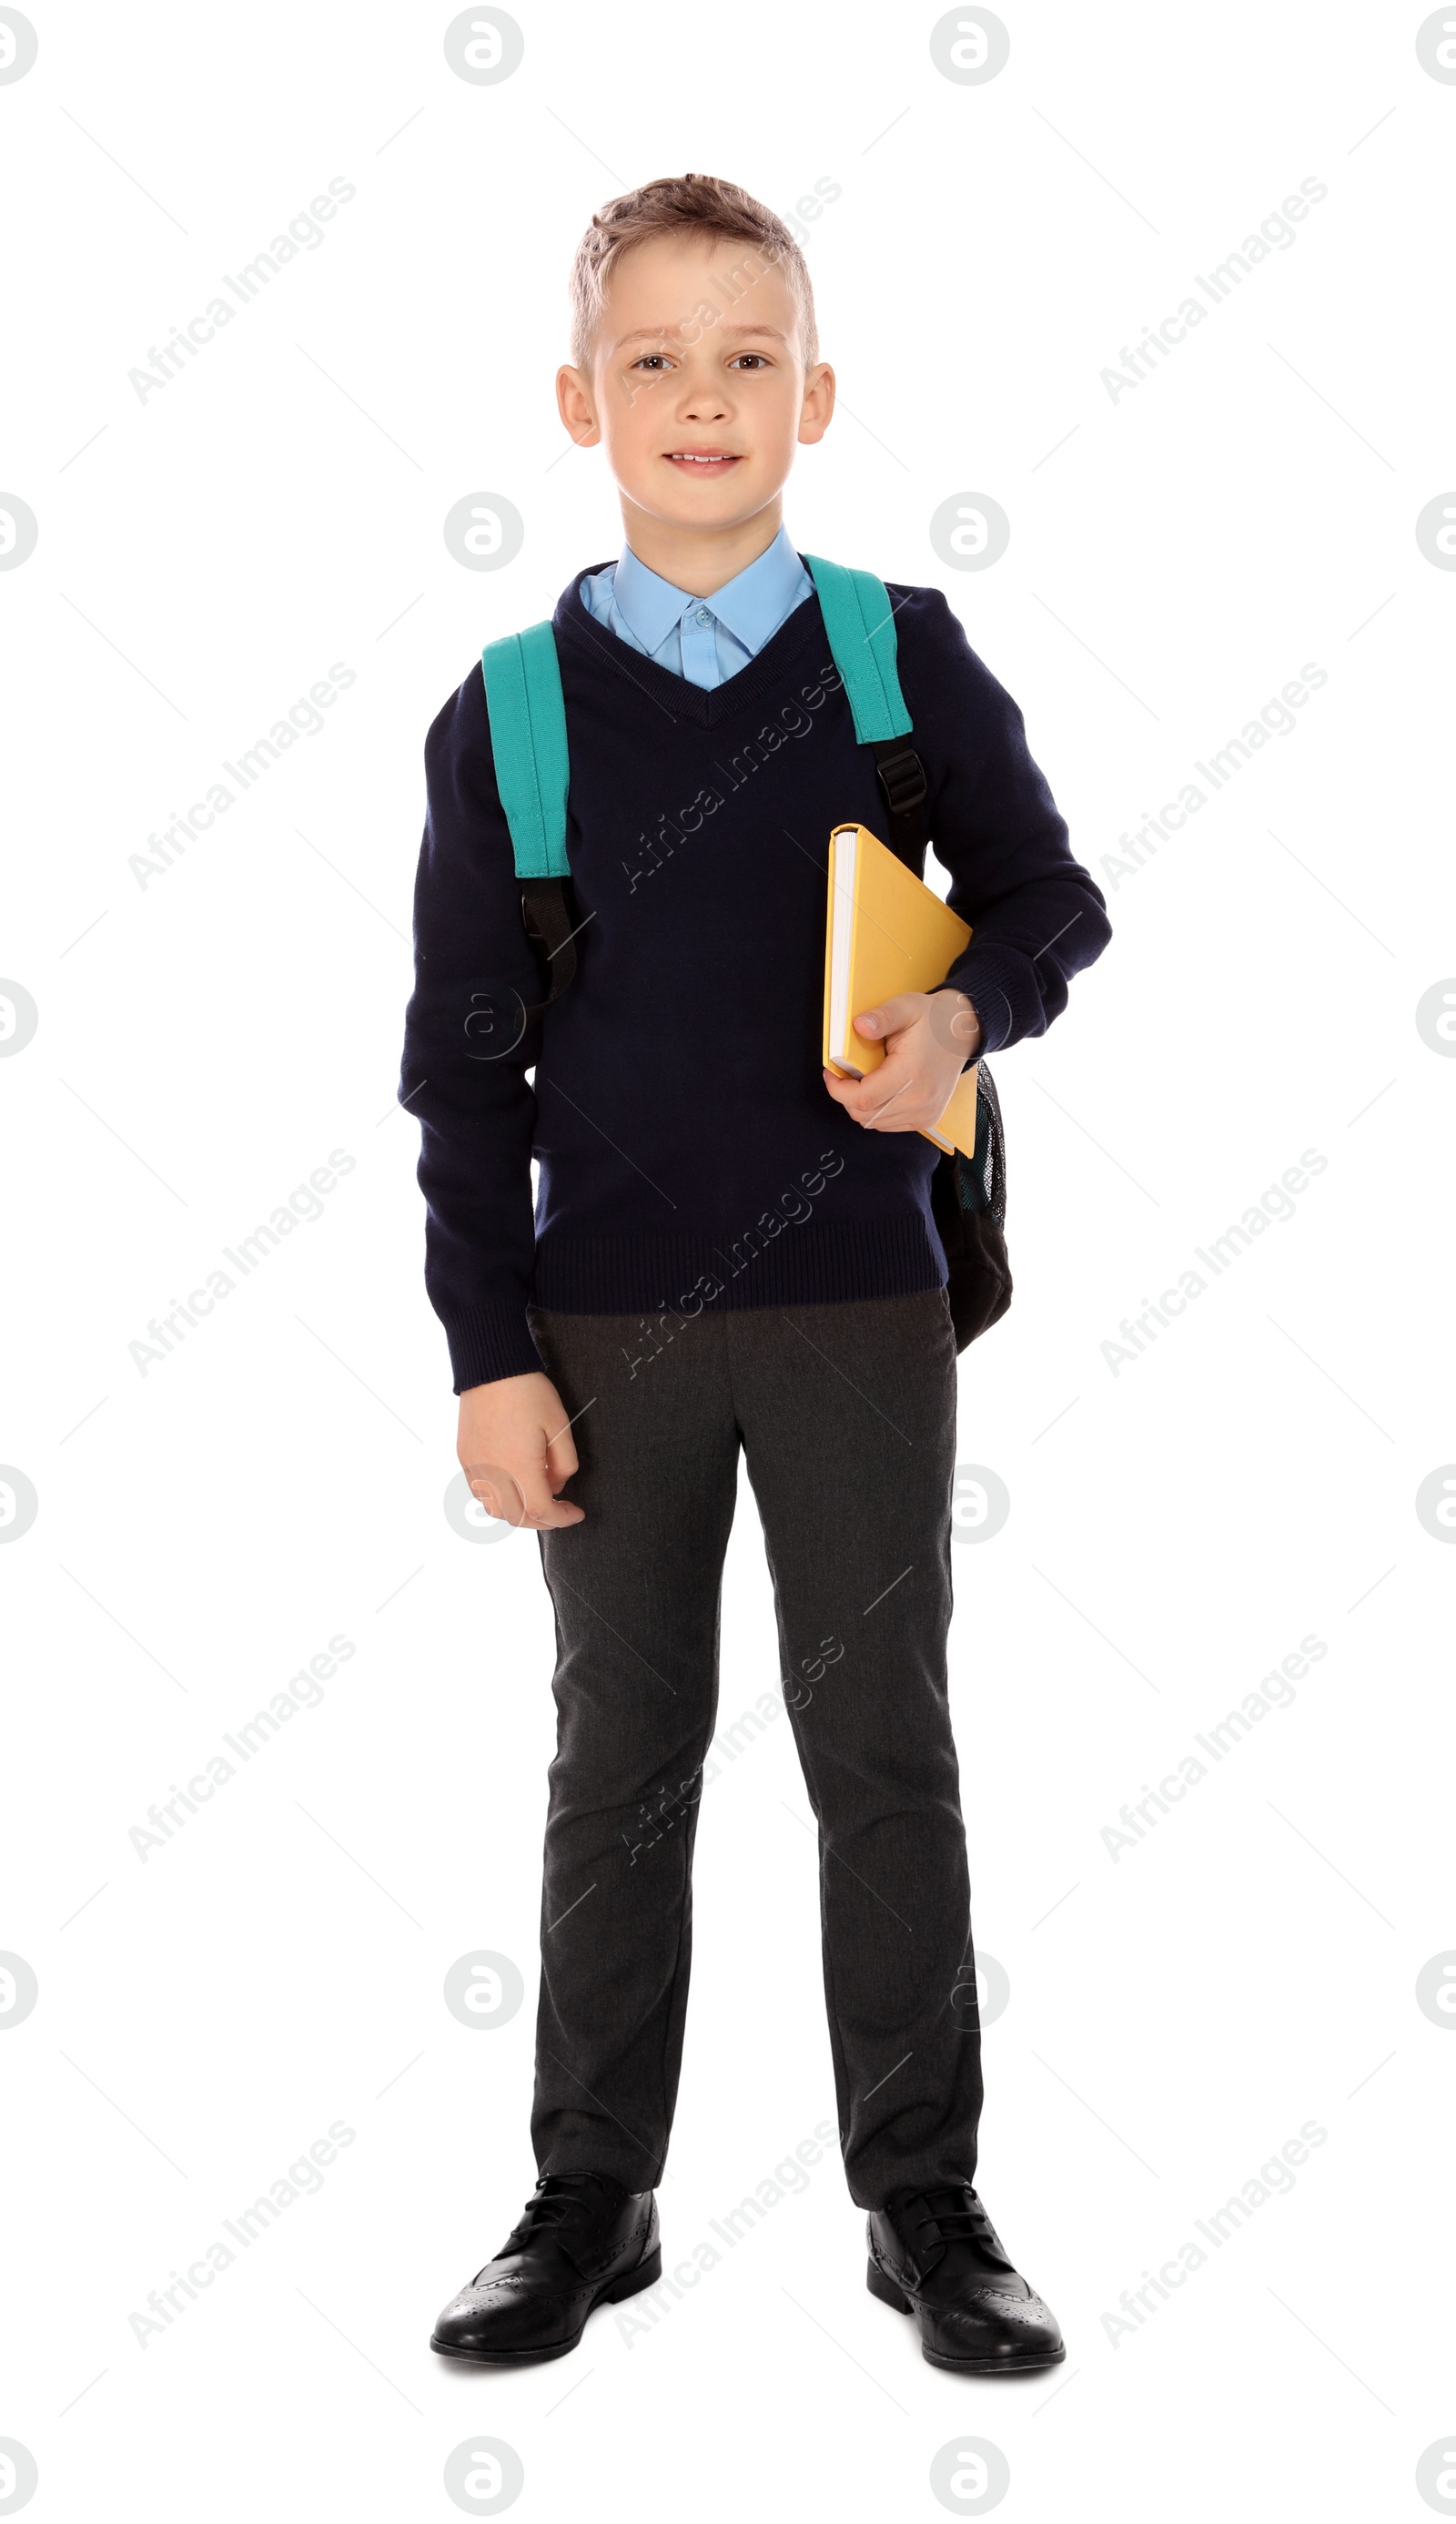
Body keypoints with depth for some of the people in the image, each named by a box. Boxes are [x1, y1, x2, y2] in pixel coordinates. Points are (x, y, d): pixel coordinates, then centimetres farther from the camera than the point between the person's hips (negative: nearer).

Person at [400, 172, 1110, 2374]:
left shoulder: (906, 659, 0)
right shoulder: (507, 714, 0)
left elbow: (1053, 894, 8)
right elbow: (461, 1062, 2)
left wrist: (971, 1009, -14)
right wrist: (487, 1350, -3)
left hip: (859, 1300, 0)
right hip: (608, 1320, 1)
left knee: (886, 1751, 8)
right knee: (622, 1755, 11)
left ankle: (927, 2201, 22)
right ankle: (593, 2197, 25)